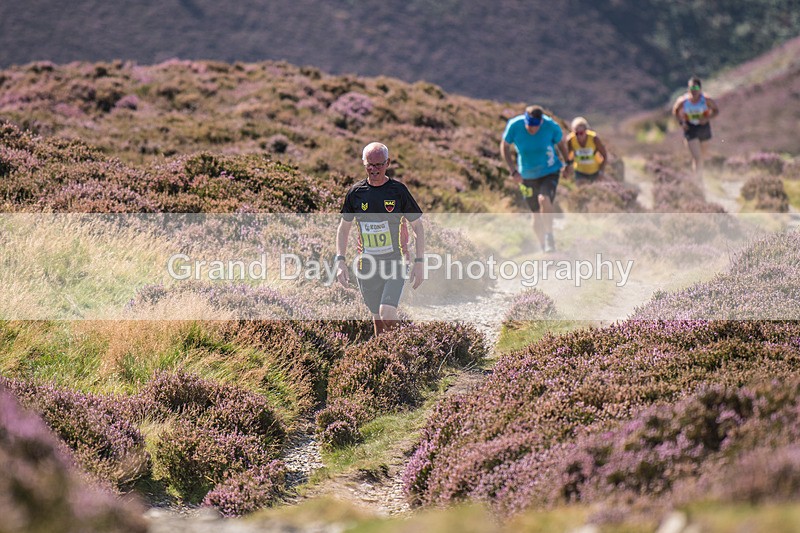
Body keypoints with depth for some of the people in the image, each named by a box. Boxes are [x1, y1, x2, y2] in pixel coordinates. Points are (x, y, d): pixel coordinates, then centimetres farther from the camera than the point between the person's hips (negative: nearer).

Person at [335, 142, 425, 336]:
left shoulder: (398, 190, -3)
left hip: (394, 263, -3)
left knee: (387, 314, -19)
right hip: (367, 266, 3)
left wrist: (419, 262, -2)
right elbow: (344, 227, 16)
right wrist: (340, 260, 6)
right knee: (377, 319, 8)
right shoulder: (356, 192, 3)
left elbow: (418, 226, 4)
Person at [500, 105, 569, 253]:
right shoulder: (514, 125, -20)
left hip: (550, 172, -2)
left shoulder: (551, 126, -21)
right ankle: (545, 247, 26)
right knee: (537, 215, 7)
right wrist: (513, 171, -11)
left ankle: (549, 235, -15)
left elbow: (561, 143, 1)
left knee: (544, 199, -31)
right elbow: (505, 147, -4)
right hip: (527, 175, 2)